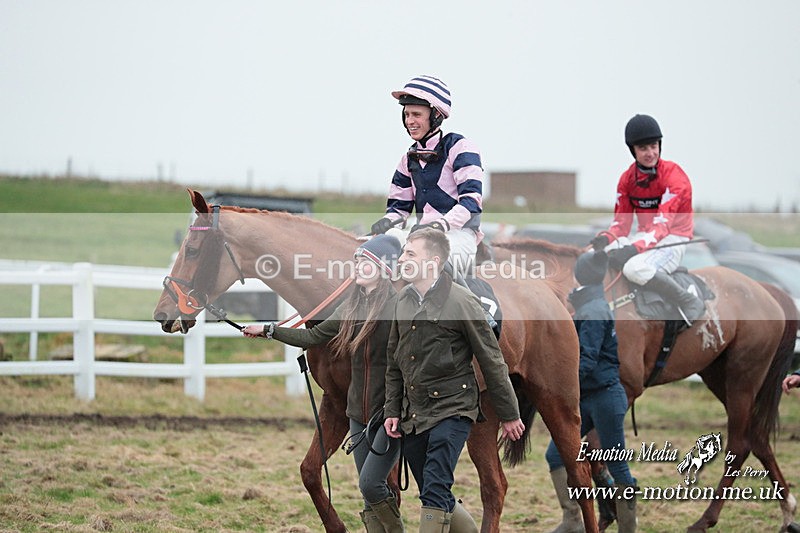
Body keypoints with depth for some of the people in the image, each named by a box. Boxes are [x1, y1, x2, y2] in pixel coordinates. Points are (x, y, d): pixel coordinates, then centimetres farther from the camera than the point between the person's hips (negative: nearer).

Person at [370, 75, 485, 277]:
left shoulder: (460, 147, -1)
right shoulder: (410, 158, 21)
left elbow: (471, 199, -13)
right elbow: (399, 205, 25)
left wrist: (441, 225, -28)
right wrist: (388, 221, -1)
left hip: (458, 231, -6)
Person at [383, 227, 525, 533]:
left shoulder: (461, 302, -10)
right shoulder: (403, 301, 9)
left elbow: (492, 361, -5)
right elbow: (394, 362, 18)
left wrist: (509, 415, -1)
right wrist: (392, 411, 12)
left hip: (452, 410, -7)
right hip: (413, 415, 7)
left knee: (435, 494, -15)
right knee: (434, 496, 11)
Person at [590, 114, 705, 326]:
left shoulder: (673, 175, -16)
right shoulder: (628, 178, 5)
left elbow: (663, 223, -25)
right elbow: (622, 221, 5)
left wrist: (635, 247, -40)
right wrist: (607, 237, -19)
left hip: (673, 239, -7)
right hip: (643, 236, 7)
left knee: (635, 268, -35)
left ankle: (690, 303, -19)